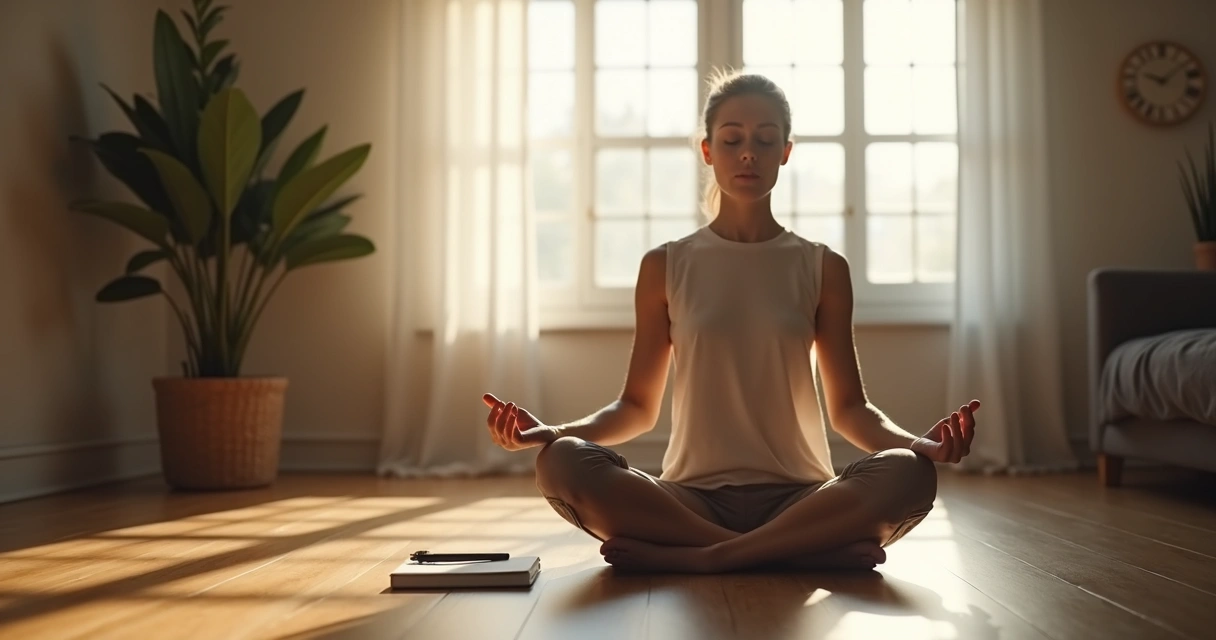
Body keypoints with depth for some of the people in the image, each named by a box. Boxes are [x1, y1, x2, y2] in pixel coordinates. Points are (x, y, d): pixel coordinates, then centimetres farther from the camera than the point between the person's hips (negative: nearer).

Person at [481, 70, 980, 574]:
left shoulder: (823, 269, 9)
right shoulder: (665, 267, 8)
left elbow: (848, 407, 8)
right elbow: (638, 406, 9)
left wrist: (918, 443, -13)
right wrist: (550, 431, -10)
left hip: (797, 500, 0)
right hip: (692, 499, 0)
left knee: (908, 475, -31)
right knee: (561, 464, -29)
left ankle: (692, 557, -26)